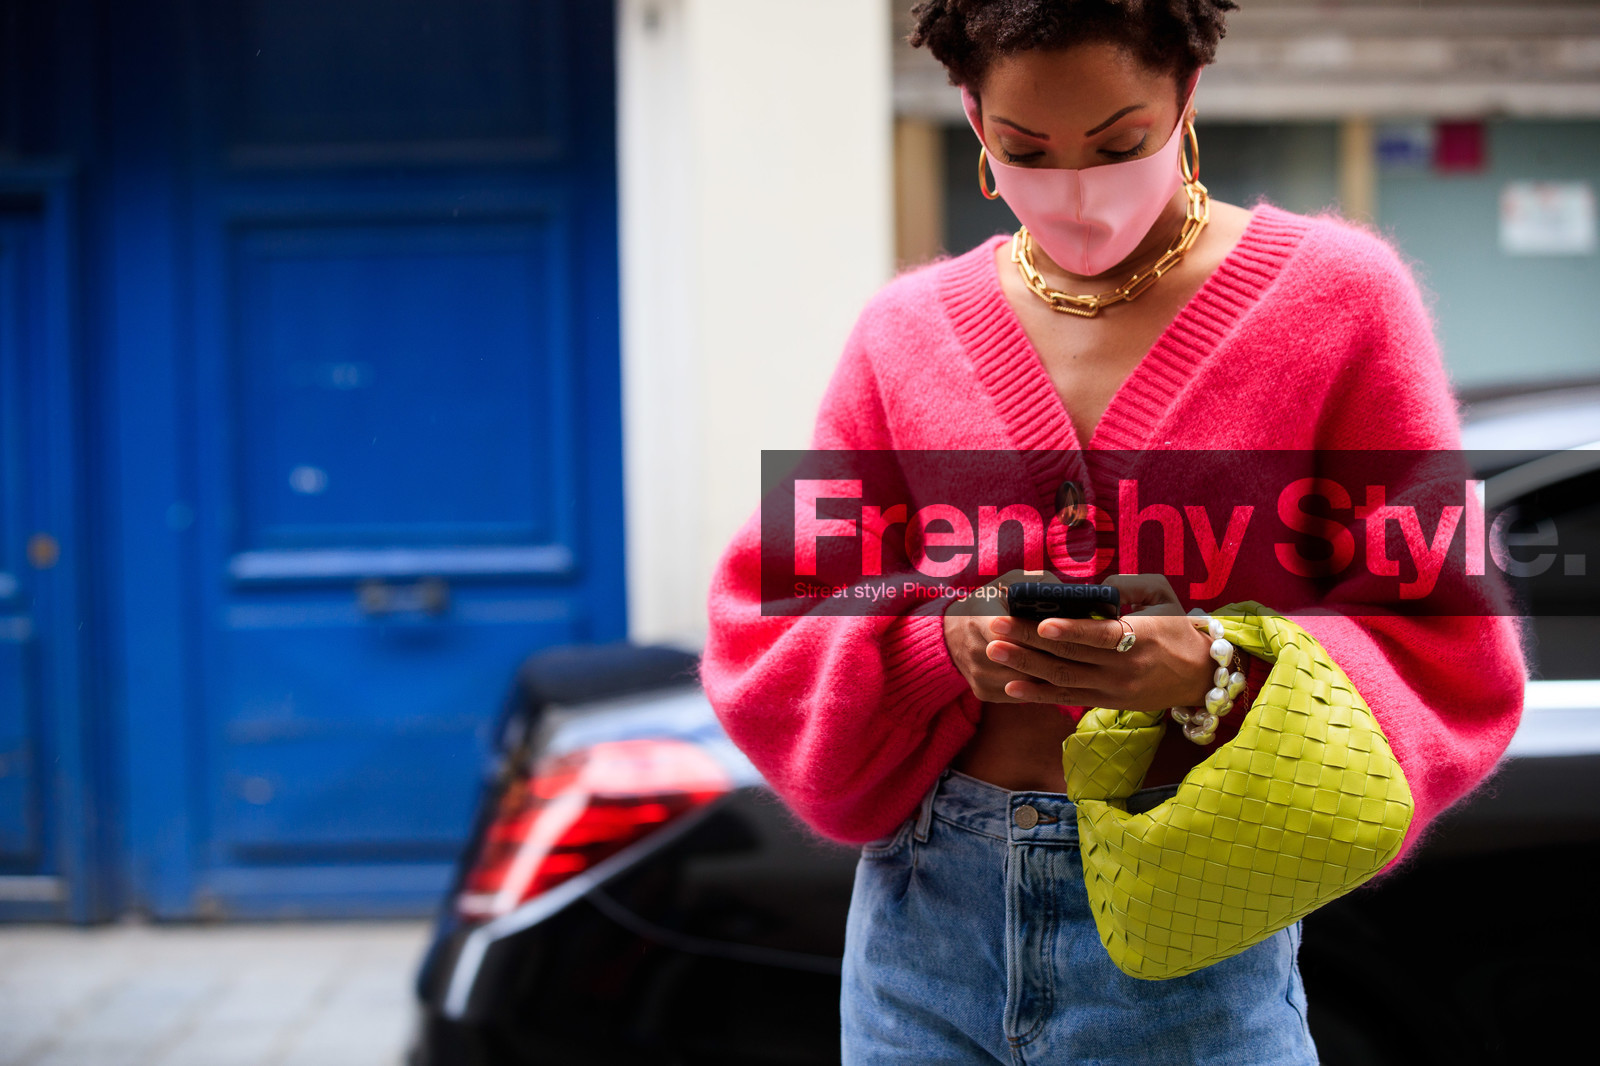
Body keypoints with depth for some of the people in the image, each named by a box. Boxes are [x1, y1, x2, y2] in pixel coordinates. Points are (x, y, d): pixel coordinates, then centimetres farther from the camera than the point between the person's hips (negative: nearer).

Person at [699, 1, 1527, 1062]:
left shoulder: (1334, 295, -2)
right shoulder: (909, 328, 5)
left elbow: (1449, 656, -4)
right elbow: (764, 631, 5)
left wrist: (1214, 671, -22)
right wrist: (947, 641, -16)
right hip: (922, 924, 3)